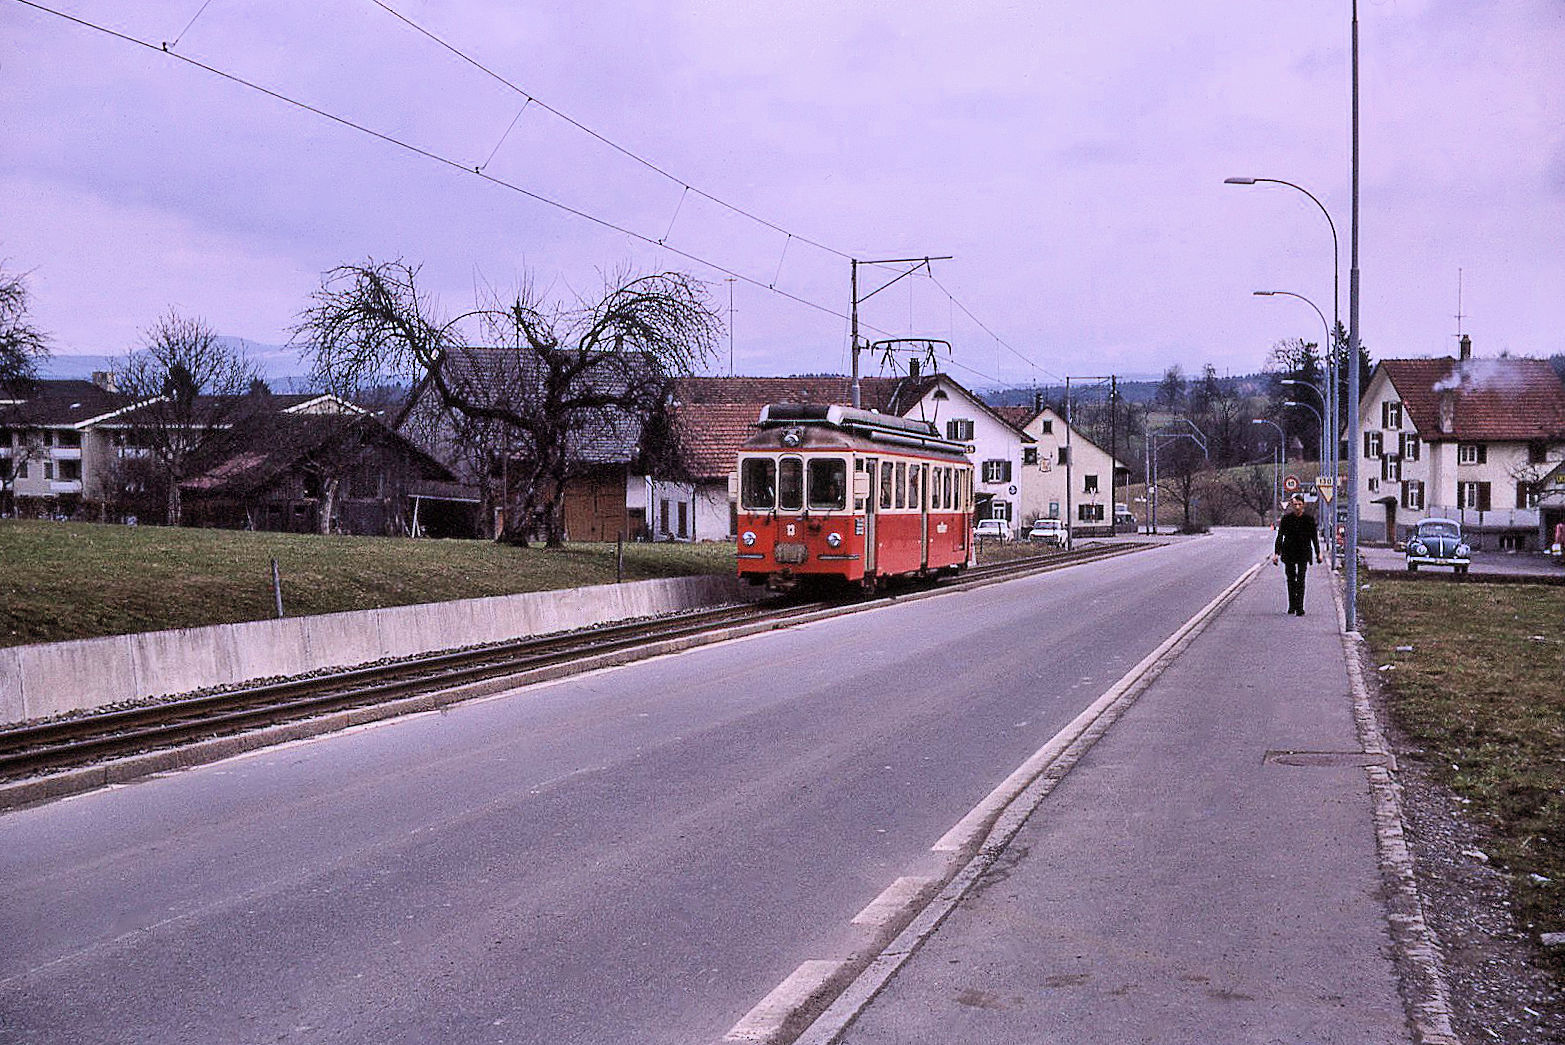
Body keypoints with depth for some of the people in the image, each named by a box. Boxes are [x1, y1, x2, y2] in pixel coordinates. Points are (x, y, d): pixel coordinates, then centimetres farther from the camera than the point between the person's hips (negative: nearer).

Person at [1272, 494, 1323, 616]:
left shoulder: (1309, 518, -4)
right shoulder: (1286, 518, -4)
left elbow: (1315, 537, 4)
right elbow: (1280, 536, -2)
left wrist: (1318, 553, 4)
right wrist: (1276, 553, -8)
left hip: (1303, 552, -2)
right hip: (1289, 552, 2)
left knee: (1301, 579, -11)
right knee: (1291, 579, 10)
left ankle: (1300, 608, -12)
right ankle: (1292, 605, 25)